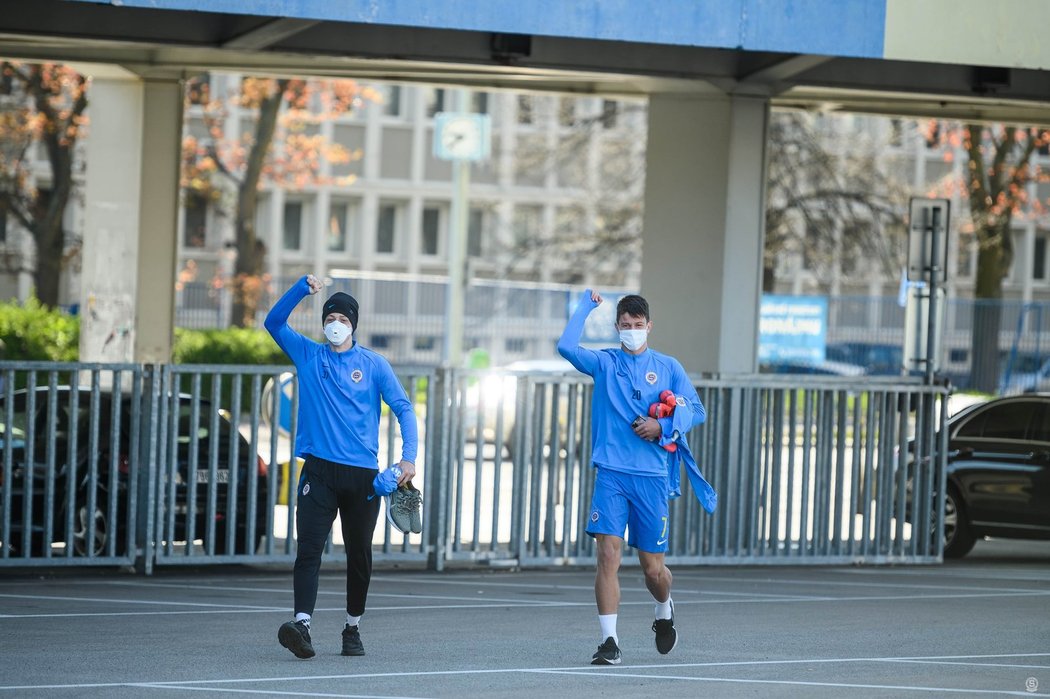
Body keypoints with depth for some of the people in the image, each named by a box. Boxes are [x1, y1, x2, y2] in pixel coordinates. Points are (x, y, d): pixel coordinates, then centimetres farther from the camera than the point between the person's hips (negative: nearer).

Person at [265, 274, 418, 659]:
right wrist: (303, 288, -9)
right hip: (319, 469, 0)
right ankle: (301, 623, -26)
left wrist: (408, 457, -11)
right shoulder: (308, 355, 9)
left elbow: (404, 408, 2)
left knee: (359, 554, 8)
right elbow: (274, 322, 4)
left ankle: (353, 628, 22)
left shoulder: (373, 364, 5)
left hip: (362, 475, 0)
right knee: (309, 548, -14)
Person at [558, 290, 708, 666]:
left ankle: (664, 611, 39)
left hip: (652, 477, 0)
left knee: (653, 568, 6)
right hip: (611, 475, 0)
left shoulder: (668, 367, 8)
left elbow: (696, 410, 7)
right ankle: (609, 641, -11)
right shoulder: (604, 363, 7)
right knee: (608, 555, -13)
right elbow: (566, 346, -10)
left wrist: (663, 427, -9)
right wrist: (586, 305, -2)